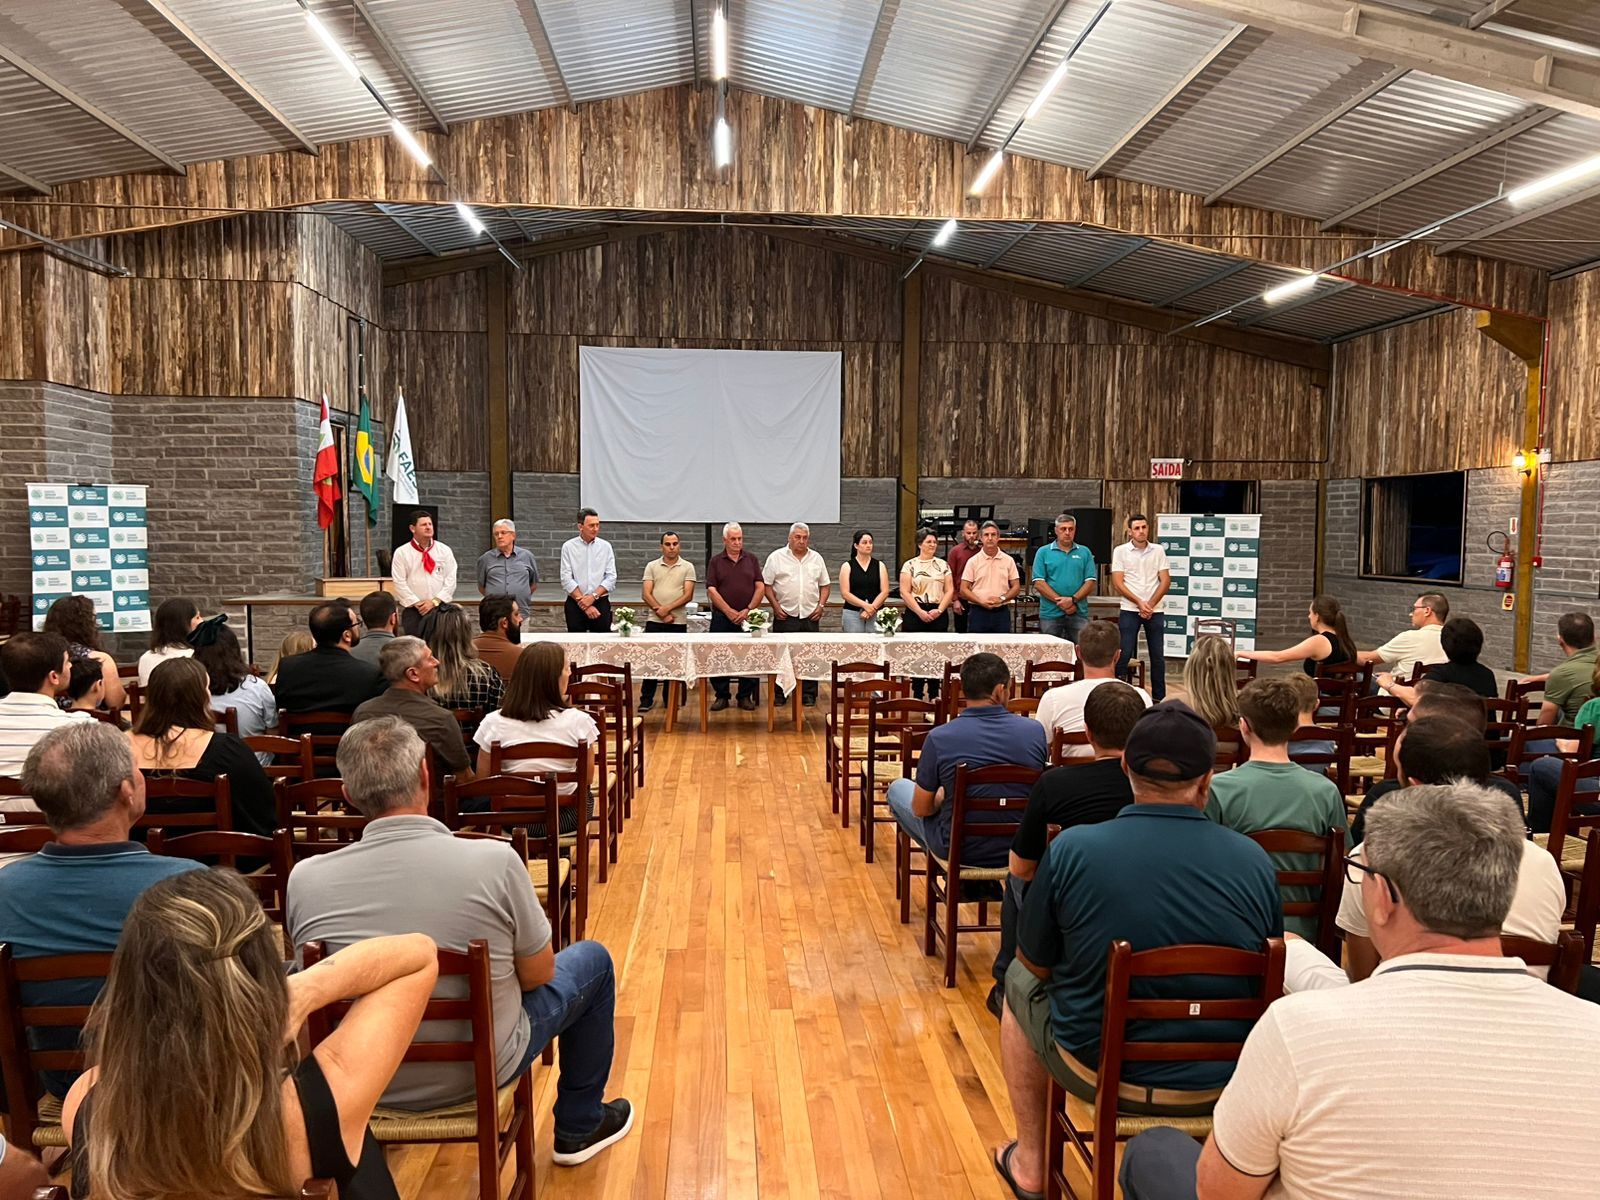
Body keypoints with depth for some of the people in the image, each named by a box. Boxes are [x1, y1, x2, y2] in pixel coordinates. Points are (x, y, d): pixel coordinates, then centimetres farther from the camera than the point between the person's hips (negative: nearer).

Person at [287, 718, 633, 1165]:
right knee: (592, 960, 19)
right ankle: (579, 1127, 35)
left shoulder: (304, 880, -17)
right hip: (478, 1071, -3)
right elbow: (538, 974, -12)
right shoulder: (494, 860, -26)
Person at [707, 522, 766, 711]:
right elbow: (711, 590, -3)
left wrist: (748, 610, -10)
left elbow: (760, 587, 2)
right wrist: (729, 612, -11)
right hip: (722, 618, -1)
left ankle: (745, 696, 12)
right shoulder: (716, 562, 5)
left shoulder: (751, 560, 9)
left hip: (747, 617, 1)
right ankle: (721, 696, 11)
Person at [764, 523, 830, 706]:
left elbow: (824, 585, 15)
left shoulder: (816, 558, 10)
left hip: (810, 615, 3)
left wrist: (821, 605, 1)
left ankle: (808, 694, 12)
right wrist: (776, 606, -8)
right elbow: (767, 585, 0)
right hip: (785, 615, -2)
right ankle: (780, 694, 11)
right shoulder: (777, 557, 0)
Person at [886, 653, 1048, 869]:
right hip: (1020, 849, 4)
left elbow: (921, 809, -10)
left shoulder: (939, 738, -21)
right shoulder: (1035, 730, -13)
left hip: (961, 850, -3)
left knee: (898, 788, 23)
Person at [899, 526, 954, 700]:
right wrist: (920, 612, -12)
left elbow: (949, 590, 5)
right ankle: (917, 694, 7)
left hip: (938, 613, 2)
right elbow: (905, 592, -5)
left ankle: (934, 694, 11)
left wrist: (939, 610, -8)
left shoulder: (943, 565, 10)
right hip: (915, 613, -2)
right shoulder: (909, 565, 2)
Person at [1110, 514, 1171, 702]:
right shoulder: (1120, 551, 0)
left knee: (1158, 656, 6)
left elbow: (1165, 581, 2)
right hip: (1129, 610, -2)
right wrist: (1139, 603, -12)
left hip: (1155, 610, 2)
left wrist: (1150, 605, -9)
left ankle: (1159, 698, 15)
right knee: (1124, 654, -4)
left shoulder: (1158, 551, 6)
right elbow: (1118, 584, -5)